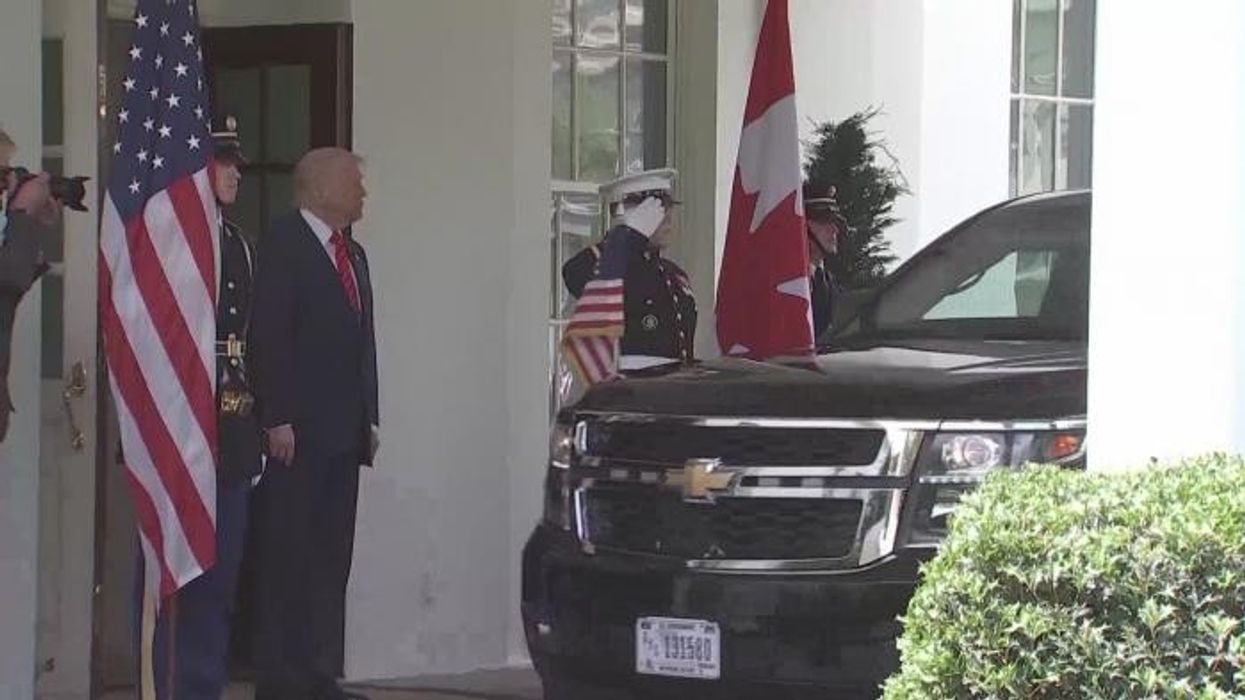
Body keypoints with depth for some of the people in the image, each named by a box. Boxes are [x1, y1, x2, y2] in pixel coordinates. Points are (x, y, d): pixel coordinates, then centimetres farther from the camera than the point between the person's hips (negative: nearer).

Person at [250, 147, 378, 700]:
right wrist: (278, 420, -18)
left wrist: (369, 419, 15)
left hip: (344, 431, 8)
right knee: (288, 555, -6)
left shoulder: (353, 254, 20)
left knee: (332, 556, 7)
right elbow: (269, 336, -13)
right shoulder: (283, 244, -6)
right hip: (299, 430, -8)